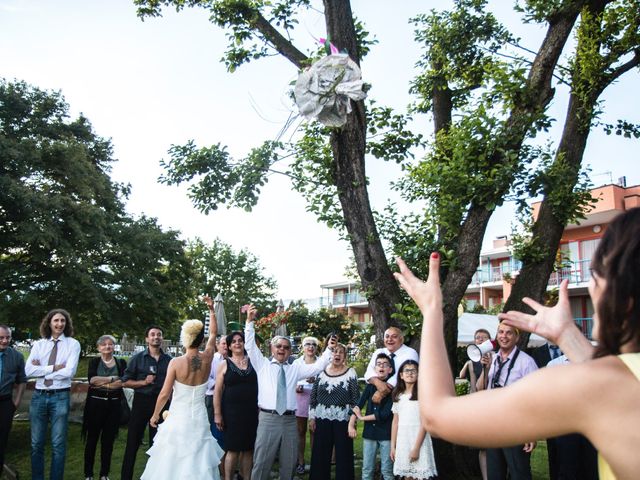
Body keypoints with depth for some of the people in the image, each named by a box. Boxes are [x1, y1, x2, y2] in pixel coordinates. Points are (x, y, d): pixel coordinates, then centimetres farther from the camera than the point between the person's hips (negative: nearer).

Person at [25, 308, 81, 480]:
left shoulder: (73, 344, -2)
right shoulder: (39, 344, 6)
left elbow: (69, 372, -14)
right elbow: (28, 370, -6)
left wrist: (41, 371, -9)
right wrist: (53, 368, -13)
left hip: (60, 397, -3)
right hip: (39, 396, 3)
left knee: (58, 444, 5)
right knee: (36, 444, 11)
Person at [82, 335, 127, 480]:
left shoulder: (121, 363, 6)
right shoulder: (94, 361, 4)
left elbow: (122, 382, -8)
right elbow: (91, 379, -13)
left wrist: (101, 383, -11)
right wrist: (112, 379, -11)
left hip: (113, 404, 1)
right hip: (95, 403, -1)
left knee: (108, 440, 7)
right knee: (92, 439, 5)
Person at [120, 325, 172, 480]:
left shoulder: (169, 360, 3)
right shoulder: (137, 358, -2)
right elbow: (125, 382, -3)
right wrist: (143, 382, -16)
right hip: (141, 402, -2)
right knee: (133, 442, 3)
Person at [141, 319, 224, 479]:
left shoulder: (176, 362, -13)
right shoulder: (207, 358, -5)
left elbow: (164, 394, -9)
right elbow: (213, 333, 11)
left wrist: (155, 415, 6)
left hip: (178, 418, -3)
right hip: (200, 418, 3)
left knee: (173, 461, 9)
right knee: (197, 462, 12)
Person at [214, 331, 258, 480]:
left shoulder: (252, 361, 8)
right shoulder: (225, 364, 2)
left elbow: (259, 386, 9)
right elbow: (217, 391, 0)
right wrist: (217, 414, -6)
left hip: (251, 411, 2)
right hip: (232, 411, -2)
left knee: (248, 448, 7)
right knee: (233, 449, 1)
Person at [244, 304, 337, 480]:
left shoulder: (295, 369, 14)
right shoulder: (263, 365, 8)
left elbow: (317, 367, 8)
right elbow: (250, 346, 0)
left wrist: (329, 349, -4)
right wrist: (250, 321, -10)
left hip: (290, 420, 3)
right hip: (268, 419, -3)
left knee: (289, 464, 11)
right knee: (261, 462, -1)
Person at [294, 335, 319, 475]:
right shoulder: (296, 362, 6)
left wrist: (315, 380, -17)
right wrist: (295, 387, -12)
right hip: (299, 399, 1)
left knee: (314, 431, 3)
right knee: (301, 431, 7)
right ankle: (300, 462, 15)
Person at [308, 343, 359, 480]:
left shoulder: (351, 373, -2)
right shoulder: (321, 372, 4)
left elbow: (356, 398, -2)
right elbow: (313, 397, 7)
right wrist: (311, 417, 4)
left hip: (343, 420, -2)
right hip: (322, 419, 2)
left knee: (343, 455, 4)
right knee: (320, 455, 9)